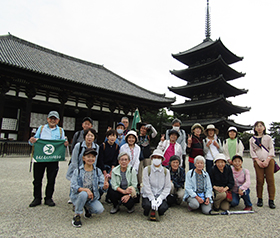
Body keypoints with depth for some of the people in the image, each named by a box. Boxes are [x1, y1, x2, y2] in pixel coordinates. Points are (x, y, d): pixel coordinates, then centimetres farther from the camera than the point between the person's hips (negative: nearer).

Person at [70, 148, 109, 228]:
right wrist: (86, 190, -32)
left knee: (100, 209, -21)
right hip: (77, 196, -2)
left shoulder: (97, 171, -2)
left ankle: (88, 208, 14)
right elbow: (73, 187, -16)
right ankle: (77, 216, -11)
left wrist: (105, 186, -36)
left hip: (92, 197, 2)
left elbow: (102, 184, -11)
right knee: (83, 194, -35)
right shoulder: (77, 171, -8)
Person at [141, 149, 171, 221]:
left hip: (161, 196, 2)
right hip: (148, 195, -1)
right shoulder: (147, 169, 0)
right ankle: (150, 211, 7)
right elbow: (146, 186, -8)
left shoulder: (166, 171, 6)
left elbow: (167, 187, 1)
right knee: (147, 205, -32)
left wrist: (160, 198, -15)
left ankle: (155, 211, 10)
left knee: (163, 207, -28)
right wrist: (152, 199, -19)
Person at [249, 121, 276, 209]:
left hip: (269, 161, 0)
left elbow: (271, 149, 4)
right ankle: (260, 199, 8)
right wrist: (258, 160, -7)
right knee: (260, 181, -2)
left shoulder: (268, 138, 12)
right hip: (258, 161, 0)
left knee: (270, 180, -3)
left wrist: (267, 160, -9)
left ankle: (271, 200, 4)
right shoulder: (252, 139, 13)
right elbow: (252, 151, 7)